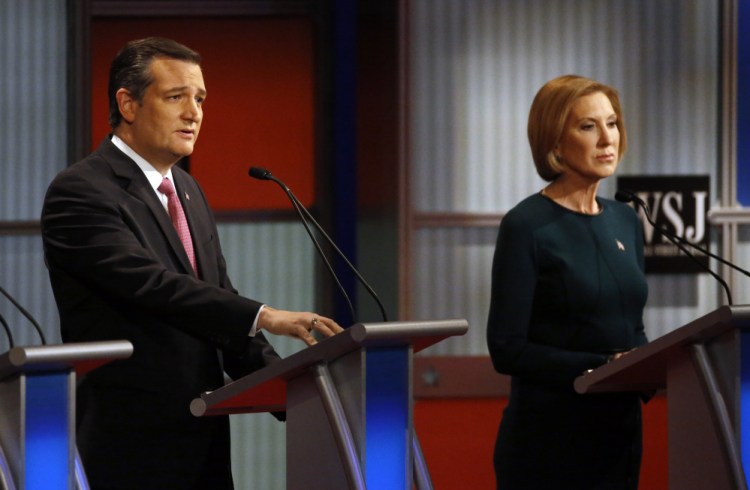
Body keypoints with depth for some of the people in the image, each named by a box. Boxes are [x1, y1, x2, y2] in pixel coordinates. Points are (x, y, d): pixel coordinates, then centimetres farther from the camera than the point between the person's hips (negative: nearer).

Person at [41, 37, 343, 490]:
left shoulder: (189, 191, 17)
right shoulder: (80, 193, -10)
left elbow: (219, 300, 14)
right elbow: (152, 285, -22)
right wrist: (263, 317, -29)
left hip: (204, 438, 8)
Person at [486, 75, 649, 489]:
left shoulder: (626, 222, 10)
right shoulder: (527, 226, -10)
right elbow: (507, 349, -15)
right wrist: (601, 368, -22)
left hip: (620, 433, 6)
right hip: (549, 441, -6)